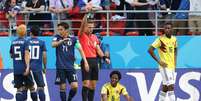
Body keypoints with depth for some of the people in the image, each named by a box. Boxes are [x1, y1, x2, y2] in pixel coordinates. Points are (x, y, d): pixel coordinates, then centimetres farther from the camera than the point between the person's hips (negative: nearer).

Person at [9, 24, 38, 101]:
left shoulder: (13, 42, 8)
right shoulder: (25, 42, -8)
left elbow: (11, 55, 19)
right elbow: (26, 55, -19)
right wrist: (27, 67, -26)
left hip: (16, 69, 4)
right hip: (24, 68, -4)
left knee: (19, 89, 3)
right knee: (31, 87, 11)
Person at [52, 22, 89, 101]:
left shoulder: (73, 38, 3)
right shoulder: (57, 37, 2)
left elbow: (80, 49, 3)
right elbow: (53, 44, -17)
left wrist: (85, 62, -6)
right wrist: (62, 40, -35)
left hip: (70, 66, 1)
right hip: (60, 67, -1)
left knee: (75, 86, -8)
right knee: (62, 87, -1)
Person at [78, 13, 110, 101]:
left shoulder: (94, 37, 15)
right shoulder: (82, 35, -2)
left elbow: (98, 49, 13)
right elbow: (82, 25, -19)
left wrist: (104, 57, -1)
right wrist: (86, 16, -24)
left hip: (94, 61, 6)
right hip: (86, 61, -6)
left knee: (93, 85, 8)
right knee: (86, 84, -11)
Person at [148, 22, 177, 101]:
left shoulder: (174, 39, 8)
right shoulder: (160, 39, -13)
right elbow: (150, 50, -14)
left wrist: (175, 61, 13)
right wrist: (159, 61, -16)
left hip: (172, 66, 7)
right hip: (165, 66, -7)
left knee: (165, 87, 12)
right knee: (171, 86, -13)